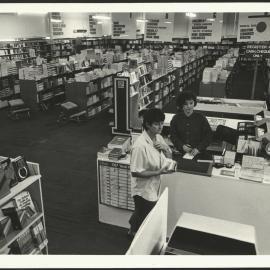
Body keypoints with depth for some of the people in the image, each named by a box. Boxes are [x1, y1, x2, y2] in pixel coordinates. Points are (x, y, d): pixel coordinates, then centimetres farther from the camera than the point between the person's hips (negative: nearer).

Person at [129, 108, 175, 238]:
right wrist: (159, 172, -28)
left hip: (154, 187, 8)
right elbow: (135, 173, -26)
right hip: (143, 191, -8)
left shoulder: (158, 138, -3)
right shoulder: (140, 145, -29)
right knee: (144, 220, 14)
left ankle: (133, 230, 52)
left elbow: (169, 158, 9)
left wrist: (166, 148, -13)